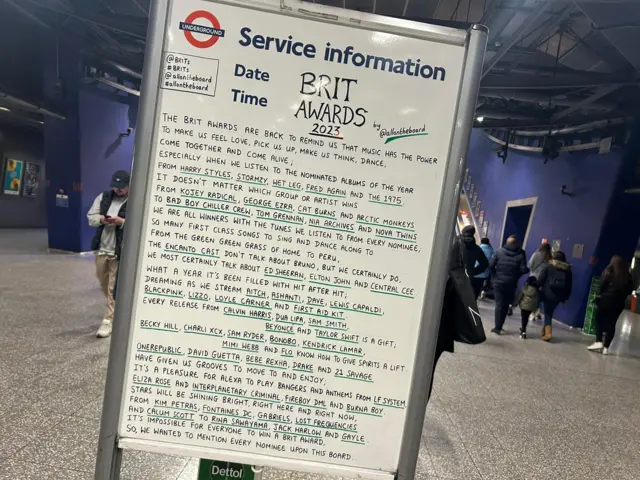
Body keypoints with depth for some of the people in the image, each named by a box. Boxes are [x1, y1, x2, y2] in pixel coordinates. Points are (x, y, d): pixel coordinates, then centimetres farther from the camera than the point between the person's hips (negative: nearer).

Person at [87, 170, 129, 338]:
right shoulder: (103, 197, 8)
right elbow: (91, 216, 9)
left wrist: (122, 222, -28)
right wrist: (102, 219, -12)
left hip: (120, 252, -6)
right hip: (102, 249, 7)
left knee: (114, 288, -1)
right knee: (104, 284, 20)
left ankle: (108, 321, 8)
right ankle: (116, 309, 42)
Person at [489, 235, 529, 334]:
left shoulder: (499, 251, -1)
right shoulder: (520, 254, -4)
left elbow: (491, 265, -6)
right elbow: (524, 269, -10)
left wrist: (494, 276, 7)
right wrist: (516, 276, 8)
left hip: (499, 282, 0)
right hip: (511, 284, 0)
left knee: (499, 304, 4)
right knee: (505, 305, 10)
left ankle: (497, 327, -1)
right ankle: (499, 327, 14)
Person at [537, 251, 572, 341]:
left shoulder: (548, 266, -2)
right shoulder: (567, 270, 10)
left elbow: (540, 280, -9)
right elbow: (569, 285, 9)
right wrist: (565, 297, 14)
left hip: (547, 294, -4)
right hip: (558, 296, 4)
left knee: (547, 313, 1)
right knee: (550, 313, 17)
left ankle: (547, 332, -9)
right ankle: (545, 330, 25)